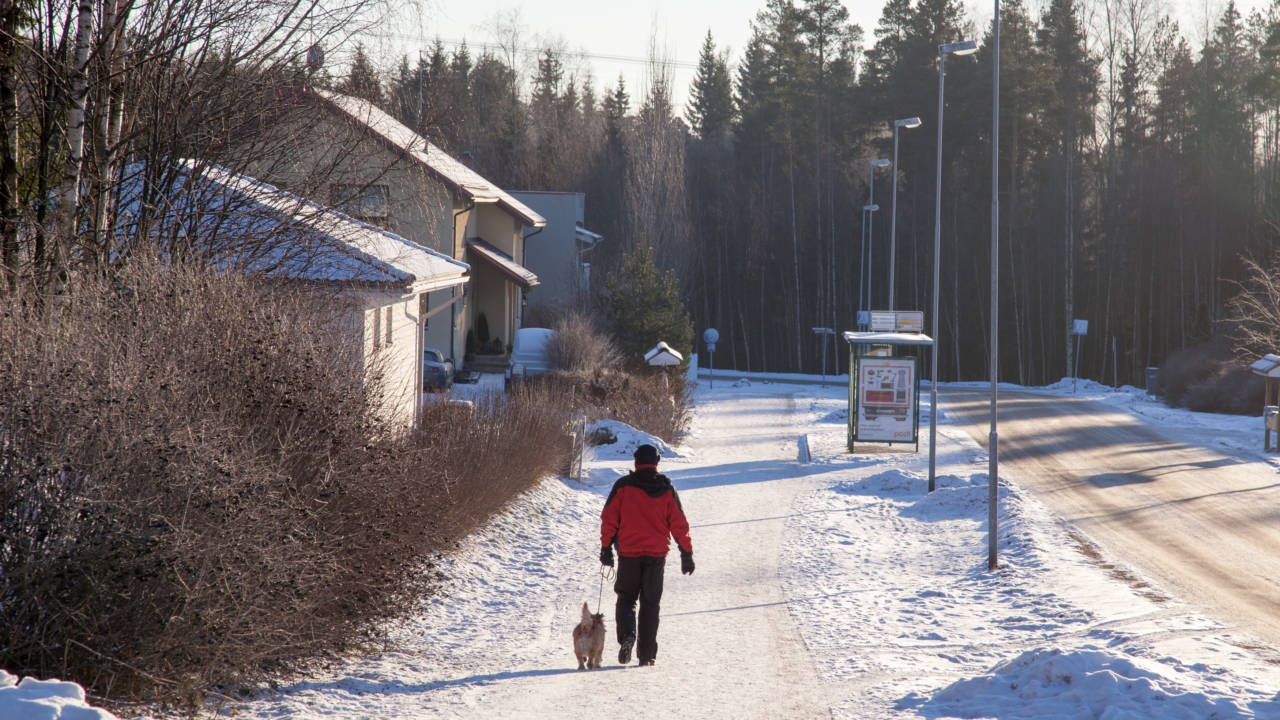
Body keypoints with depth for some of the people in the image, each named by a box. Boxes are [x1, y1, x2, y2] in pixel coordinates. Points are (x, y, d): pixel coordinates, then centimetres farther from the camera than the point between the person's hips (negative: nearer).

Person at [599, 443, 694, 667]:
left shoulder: (623, 486, -2)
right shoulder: (666, 489, 2)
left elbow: (609, 518, -3)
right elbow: (679, 523, 3)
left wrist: (606, 547, 4)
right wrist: (687, 553, 9)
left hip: (629, 553, -1)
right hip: (657, 554, 1)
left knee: (626, 598, 13)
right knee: (650, 603, 10)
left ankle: (627, 634, -14)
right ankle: (646, 655, 7)